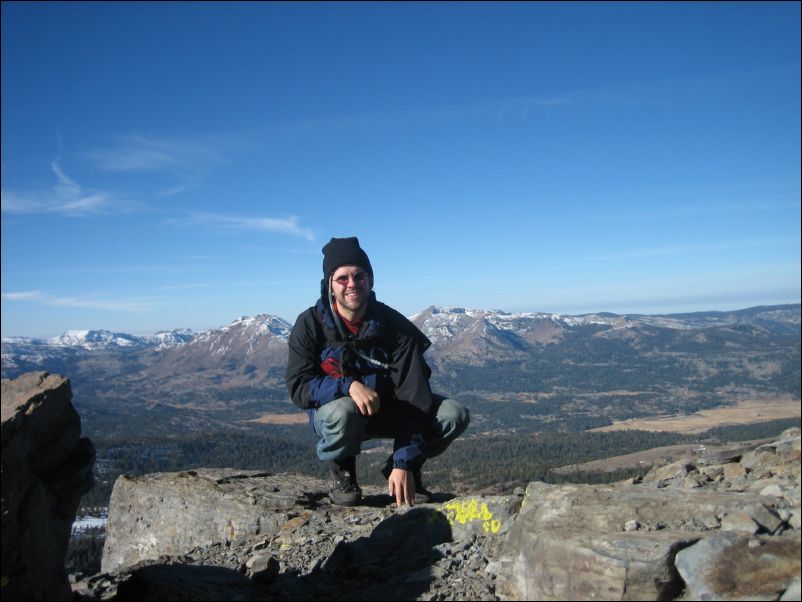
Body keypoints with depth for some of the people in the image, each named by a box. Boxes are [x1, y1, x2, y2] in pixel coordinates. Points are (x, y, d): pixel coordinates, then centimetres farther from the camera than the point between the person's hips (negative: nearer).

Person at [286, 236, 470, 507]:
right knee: (344, 411, -40)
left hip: (387, 410, 2)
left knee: (455, 414, -19)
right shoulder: (310, 325, -15)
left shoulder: (394, 324, -15)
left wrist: (405, 463, -27)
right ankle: (341, 473, -6)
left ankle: (401, 470, 6)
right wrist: (348, 386, -38)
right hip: (332, 408, -2)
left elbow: (412, 394, -20)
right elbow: (298, 386, -20)